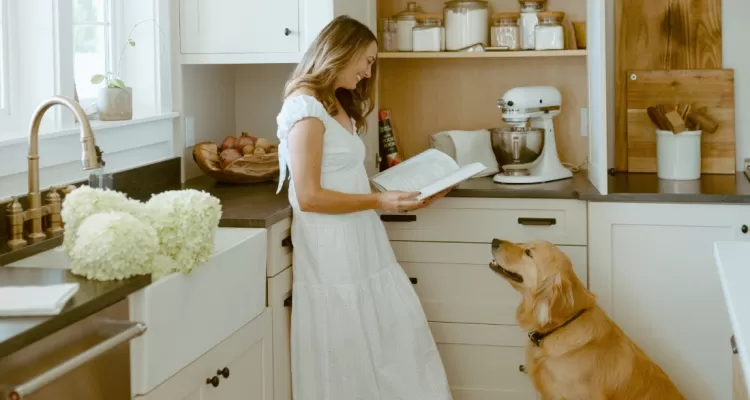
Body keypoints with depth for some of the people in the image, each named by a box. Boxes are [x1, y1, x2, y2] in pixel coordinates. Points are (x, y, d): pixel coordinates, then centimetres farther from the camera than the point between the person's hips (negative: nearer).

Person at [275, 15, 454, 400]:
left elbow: (349, 181, 10)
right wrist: (379, 201, -18)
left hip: (361, 242, 9)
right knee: (346, 356, 1)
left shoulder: (338, 105, 17)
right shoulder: (305, 107, -13)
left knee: (398, 333, 8)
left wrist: (400, 192, 2)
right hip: (331, 248, -9)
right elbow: (309, 196, -18)